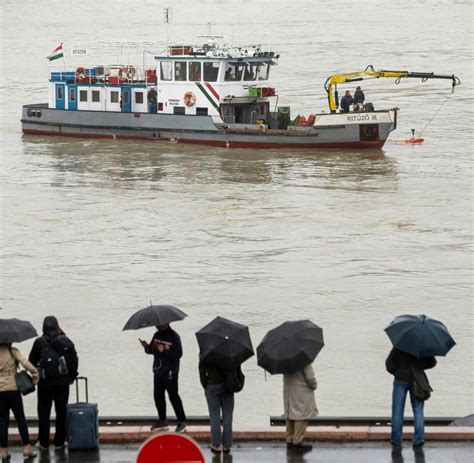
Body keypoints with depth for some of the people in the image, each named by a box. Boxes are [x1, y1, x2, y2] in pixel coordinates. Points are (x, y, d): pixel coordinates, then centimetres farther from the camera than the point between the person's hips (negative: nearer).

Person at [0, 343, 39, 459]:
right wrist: (35, 374, -8)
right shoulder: (12, 351, -7)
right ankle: (27, 447, 7)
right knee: (20, 418, 8)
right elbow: (26, 363, -19)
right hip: (13, 389, -2)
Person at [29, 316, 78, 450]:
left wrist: (36, 375, 17)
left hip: (44, 383, -1)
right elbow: (74, 360, 1)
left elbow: (32, 362, 0)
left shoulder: (39, 342, -7)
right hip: (62, 382, 1)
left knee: (44, 413, 9)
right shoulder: (66, 341, -4)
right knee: (61, 412, 9)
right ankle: (59, 441, 10)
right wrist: (72, 376, 14)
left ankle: (43, 442, 10)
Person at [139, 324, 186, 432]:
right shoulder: (157, 335, 9)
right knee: (158, 396, 12)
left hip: (170, 373, -8)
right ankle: (162, 421, 24)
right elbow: (152, 350, 16)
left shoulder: (173, 336, -13)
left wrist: (164, 351, -26)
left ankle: (182, 422, 4)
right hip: (158, 372, 8)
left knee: (173, 397, -4)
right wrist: (147, 346, -5)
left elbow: (178, 354, -19)